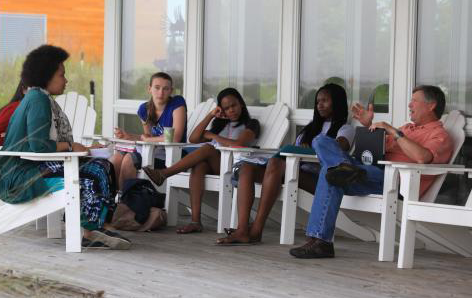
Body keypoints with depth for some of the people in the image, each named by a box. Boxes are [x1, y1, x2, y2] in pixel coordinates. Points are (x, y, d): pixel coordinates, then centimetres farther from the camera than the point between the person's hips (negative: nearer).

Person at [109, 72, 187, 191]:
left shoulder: (177, 103, -9)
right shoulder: (144, 109, 9)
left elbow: (175, 138, -17)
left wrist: (147, 139, -5)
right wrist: (128, 136, -3)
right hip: (155, 152, 6)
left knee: (129, 159, -24)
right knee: (117, 157, -14)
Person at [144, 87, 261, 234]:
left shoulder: (250, 124, 11)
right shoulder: (221, 124, 31)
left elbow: (238, 144, -11)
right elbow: (193, 139, 18)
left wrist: (212, 136, 1)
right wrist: (211, 115, 12)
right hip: (214, 166, 5)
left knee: (207, 148, -30)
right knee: (199, 165, -32)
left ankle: (163, 174, -33)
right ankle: (195, 221, -42)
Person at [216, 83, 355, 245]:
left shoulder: (345, 129, 13)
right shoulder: (312, 127, 35)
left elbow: (337, 149, -9)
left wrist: (309, 149, -20)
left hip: (315, 178, -7)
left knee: (276, 163, -36)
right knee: (247, 167, -18)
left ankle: (256, 230, -38)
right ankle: (242, 230, -34)